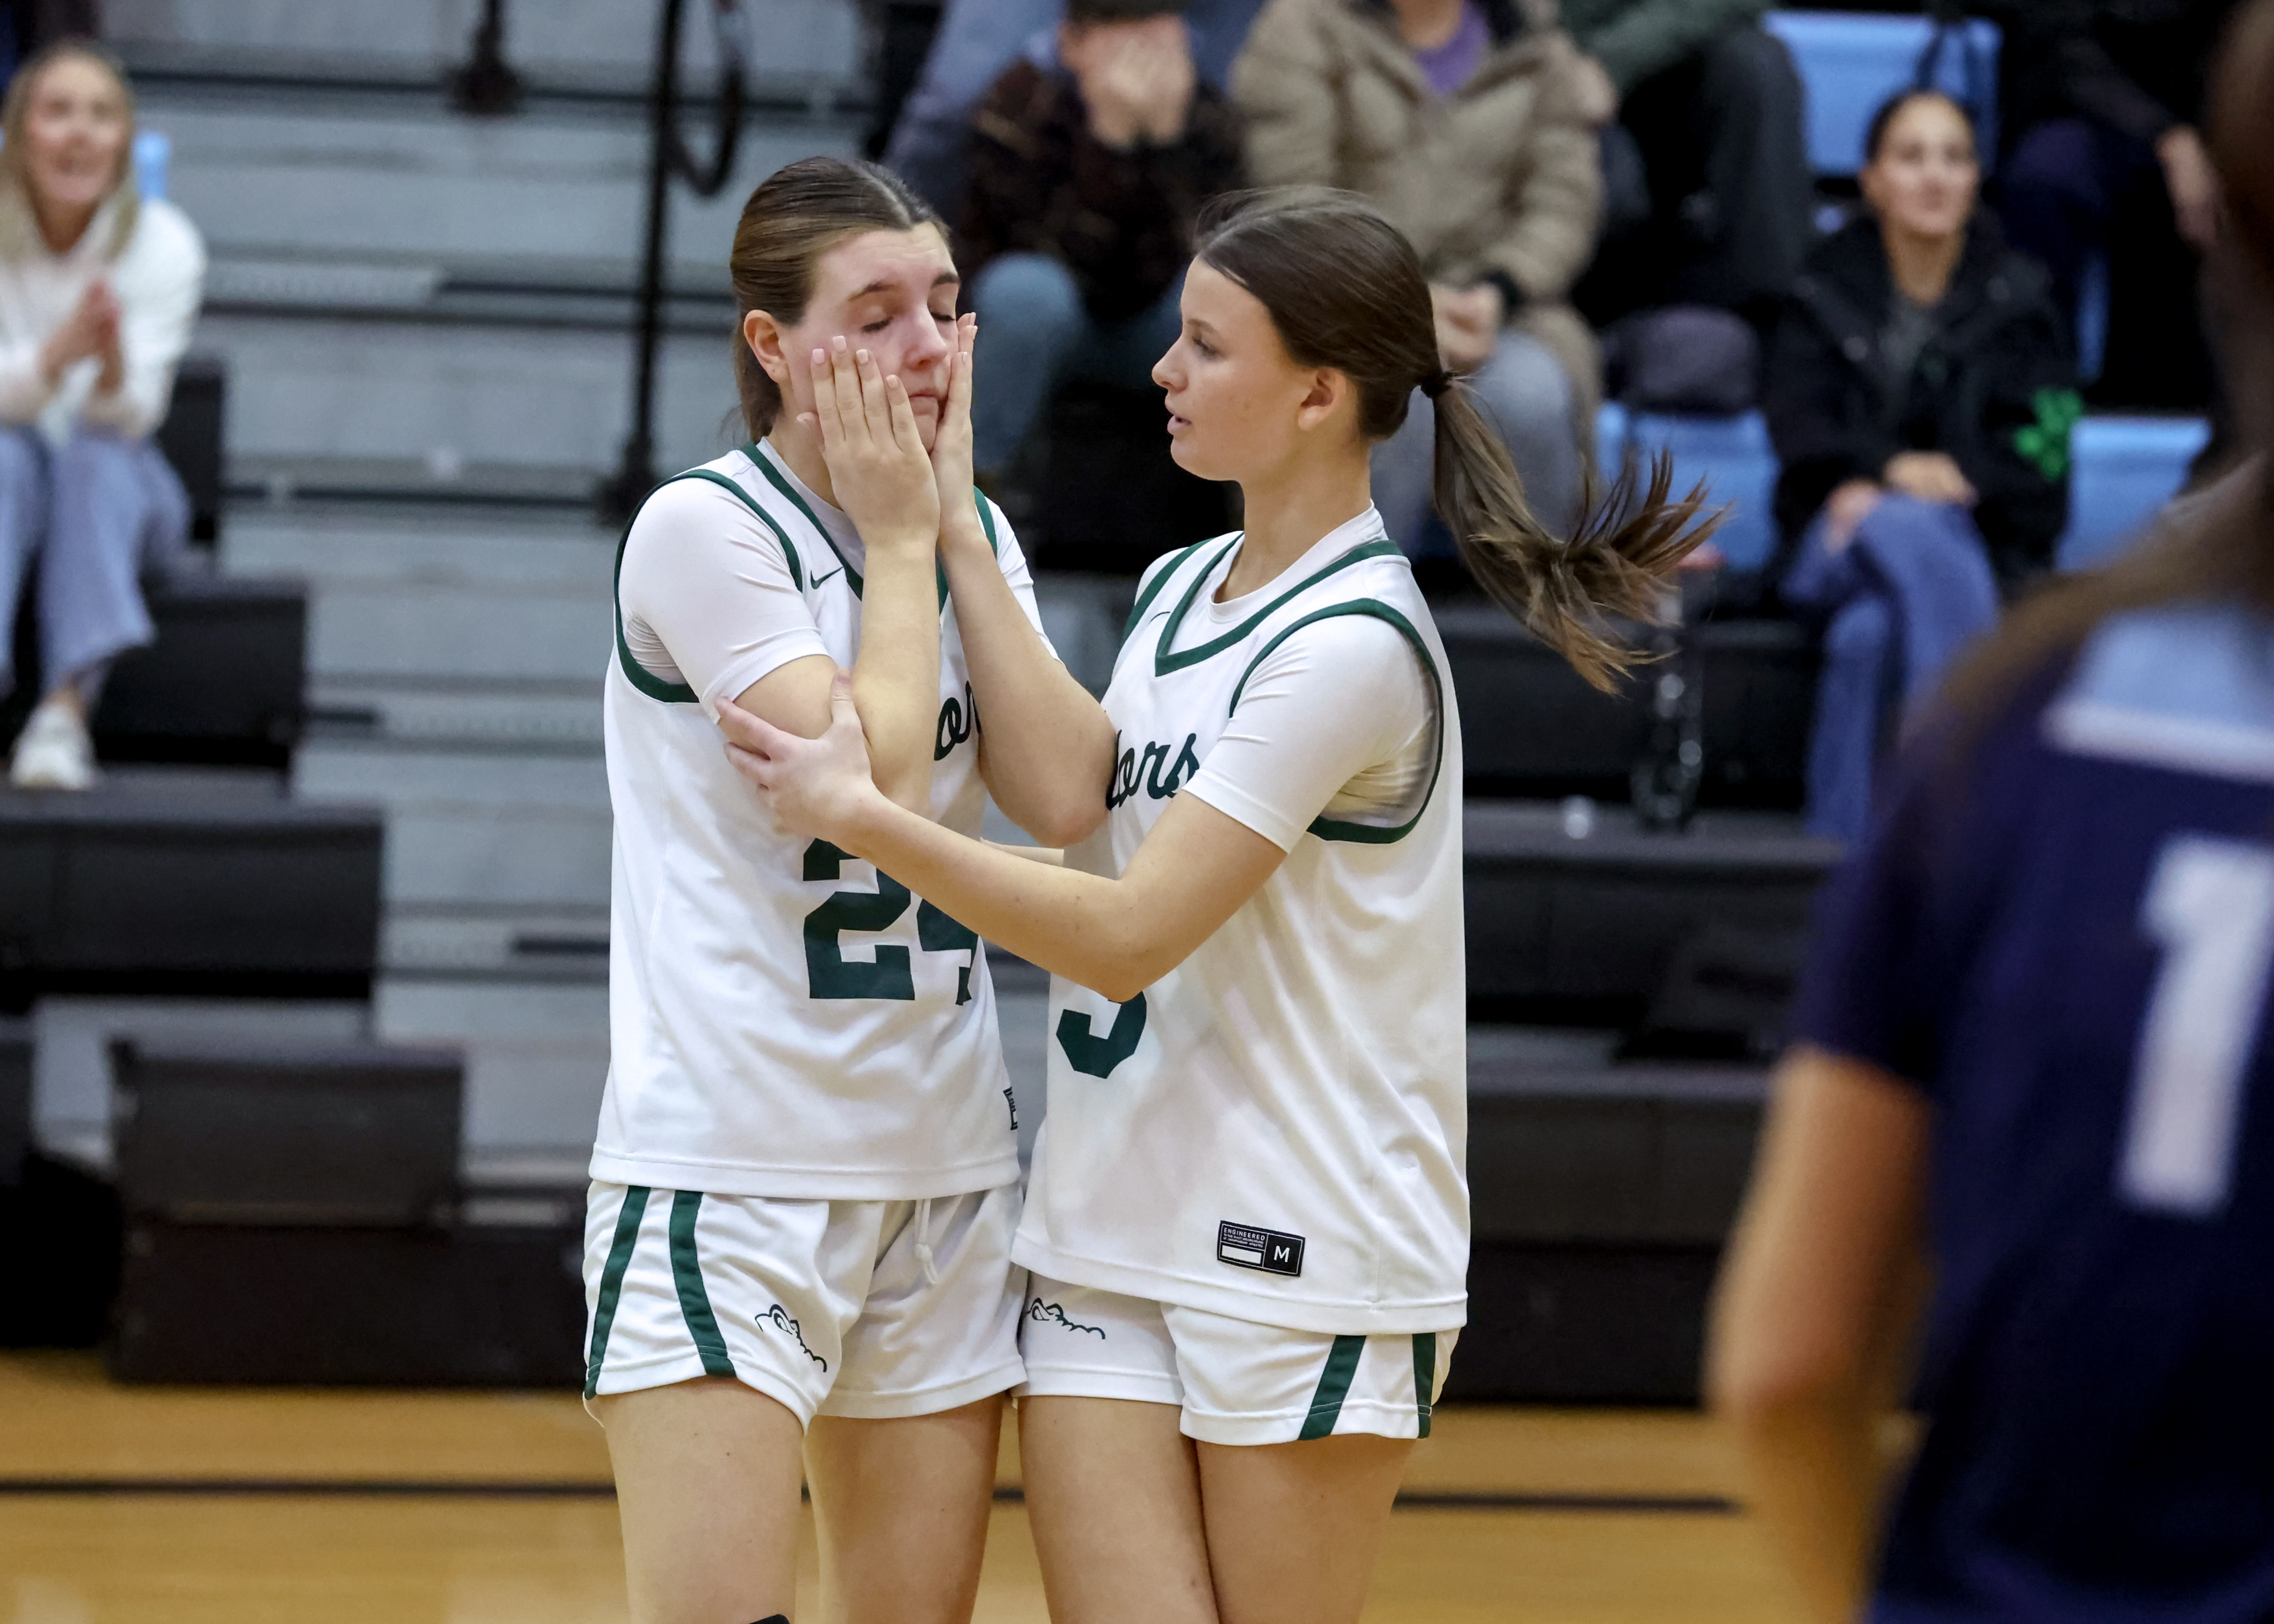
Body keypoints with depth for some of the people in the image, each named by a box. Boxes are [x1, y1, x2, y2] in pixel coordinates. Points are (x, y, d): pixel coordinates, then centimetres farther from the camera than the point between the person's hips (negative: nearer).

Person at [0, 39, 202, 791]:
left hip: (122, 491, 0)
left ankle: (67, 709, -49)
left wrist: (113, 363, -43)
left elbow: (134, 416, -19)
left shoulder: (165, 243, -11)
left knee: (97, 460, -33)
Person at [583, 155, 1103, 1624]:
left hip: (944, 1168, 6)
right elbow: (868, 777, -19)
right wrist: (897, 538, -8)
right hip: (730, 1166, -6)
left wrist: (956, 527, -4)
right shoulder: (703, 529, -9)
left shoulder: (972, 537, 11)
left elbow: (1061, 796, -4)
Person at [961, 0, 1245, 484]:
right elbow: (1077, 268, -30)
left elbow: (1162, 275, -26)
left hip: (1148, 335, 2)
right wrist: (1112, 136, -39)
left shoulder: (1208, 121, -15)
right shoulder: (1019, 111, -21)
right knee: (1029, 291, -37)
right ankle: (976, 473, -18)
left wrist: (1166, 134, -36)